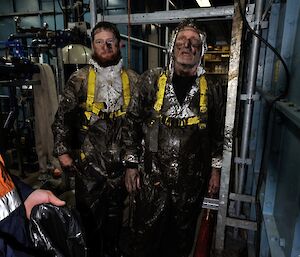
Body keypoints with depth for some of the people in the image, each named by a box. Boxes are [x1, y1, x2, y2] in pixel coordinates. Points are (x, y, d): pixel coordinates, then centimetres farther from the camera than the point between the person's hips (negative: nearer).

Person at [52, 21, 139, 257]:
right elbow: (62, 117, -1)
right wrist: (63, 151, -6)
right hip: (88, 161, -1)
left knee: (115, 211, 18)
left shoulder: (133, 80, 2)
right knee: (89, 211, 12)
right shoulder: (79, 79, -2)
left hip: (121, 160, 2)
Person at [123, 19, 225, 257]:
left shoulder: (211, 89, -1)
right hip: (152, 177, -1)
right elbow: (132, 124, -2)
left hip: (193, 180, 2)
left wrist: (216, 169, 8)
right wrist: (131, 164, -3)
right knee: (146, 237, 14)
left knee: (182, 238, 22)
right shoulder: (151, 81, -5)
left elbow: (218, 132, 8)